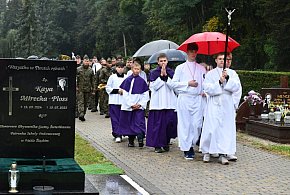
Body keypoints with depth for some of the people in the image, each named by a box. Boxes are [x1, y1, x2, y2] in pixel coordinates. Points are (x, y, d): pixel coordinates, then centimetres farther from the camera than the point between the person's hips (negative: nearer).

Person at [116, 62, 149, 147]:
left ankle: (140, 139, -9)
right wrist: (131, 104, -8)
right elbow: (125, 94, -1)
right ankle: (131, 141, 5)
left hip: (139, 106, -1)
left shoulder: (142, 81, 1)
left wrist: (140, 104, -9)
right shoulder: (128, 80, 1)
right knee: (130, 124, 2)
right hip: (128, 106, 1)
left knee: (139, 123, -6)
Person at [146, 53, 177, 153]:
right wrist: (161, 76, -10)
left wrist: (166, 76, -10)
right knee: (158, 123, -4)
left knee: (170, 122, 0)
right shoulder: (154, 73, 4)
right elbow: (153, 86, -7)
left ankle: (166, 142, 16)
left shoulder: (171, 72, 9)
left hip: (169, 102, 2)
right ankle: (157, 145, 1)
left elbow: (173, 86, -2)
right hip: (157, 102, -2)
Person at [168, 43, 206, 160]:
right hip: (184, 98, -2)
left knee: (197, 124, -5)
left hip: (198, 99, 2)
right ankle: (186, 148, 5)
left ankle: (191, 145, 11)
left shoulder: (201, 69, 15)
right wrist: (188, 83, -6)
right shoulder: (180, 68, 9)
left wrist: (205, 91, -4)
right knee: (185, 124, -2)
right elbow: (173, 83, 3)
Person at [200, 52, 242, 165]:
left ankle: (222, 154, 0)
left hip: (228, 106, 1)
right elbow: (207, 88, -4)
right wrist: (219, 82, -14)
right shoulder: (210, 74, 8)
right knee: (211, 128, -5)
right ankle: (206, 152, 8)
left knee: (226, 129, -3)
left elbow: (236, 87, -1)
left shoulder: (232, 73, 12)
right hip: (214, 105, -1)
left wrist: (228, 78, -13)